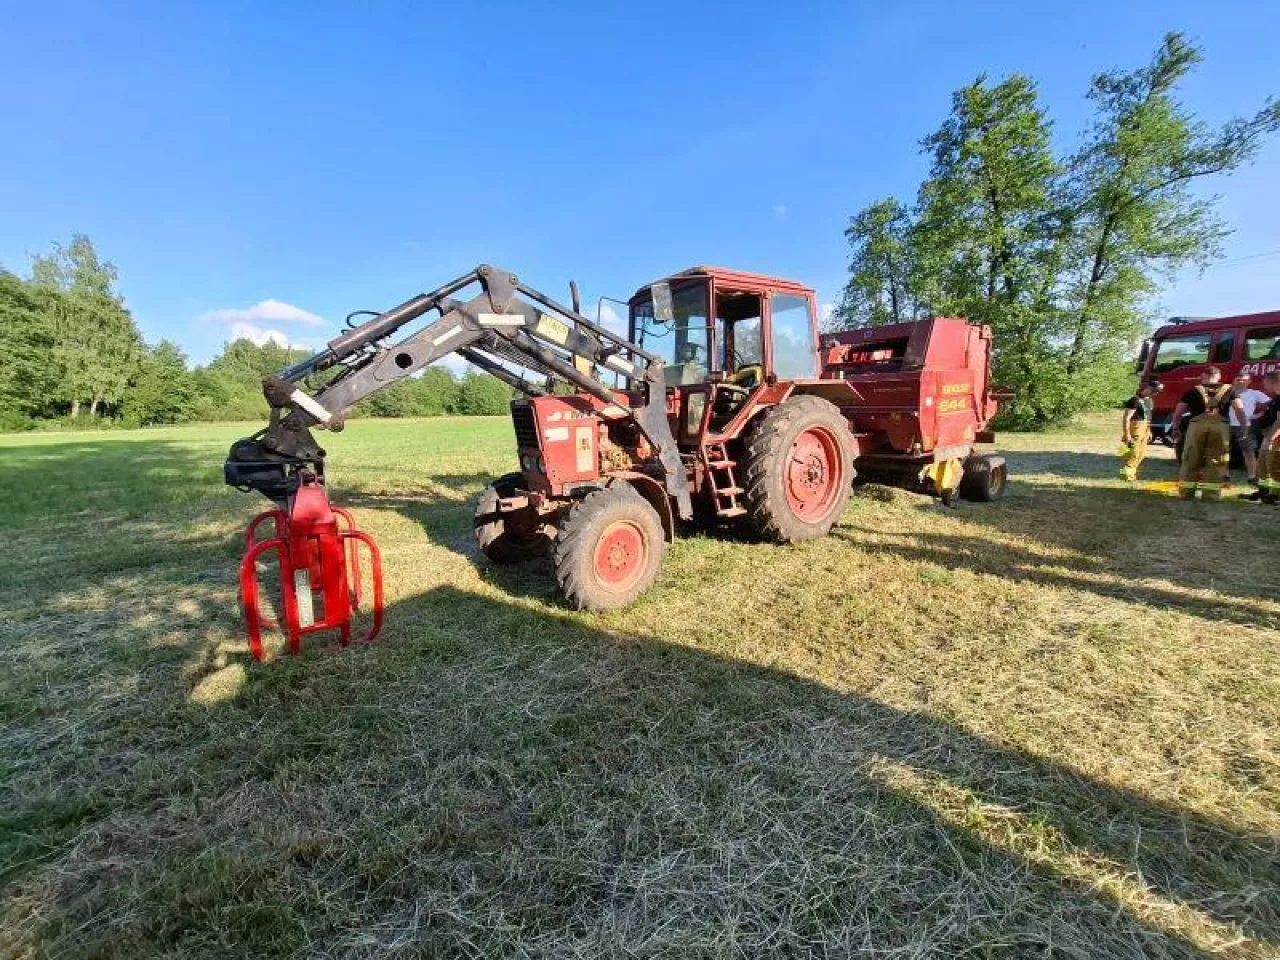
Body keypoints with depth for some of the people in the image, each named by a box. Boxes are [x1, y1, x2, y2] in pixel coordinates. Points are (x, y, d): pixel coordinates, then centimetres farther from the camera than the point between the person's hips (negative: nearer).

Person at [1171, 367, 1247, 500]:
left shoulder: (1194, 390, 16)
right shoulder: (1228, 390, 18)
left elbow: (1178, 412, 12)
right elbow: (1239, 410, 7)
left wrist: (1176, 428, 20)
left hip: (1196, 425, 0)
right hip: (1220, 426, 1)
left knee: (1191, 461, 7)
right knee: (1215, 462, 6)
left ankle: (1186, 492, 9)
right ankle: (1210, 494, 4)